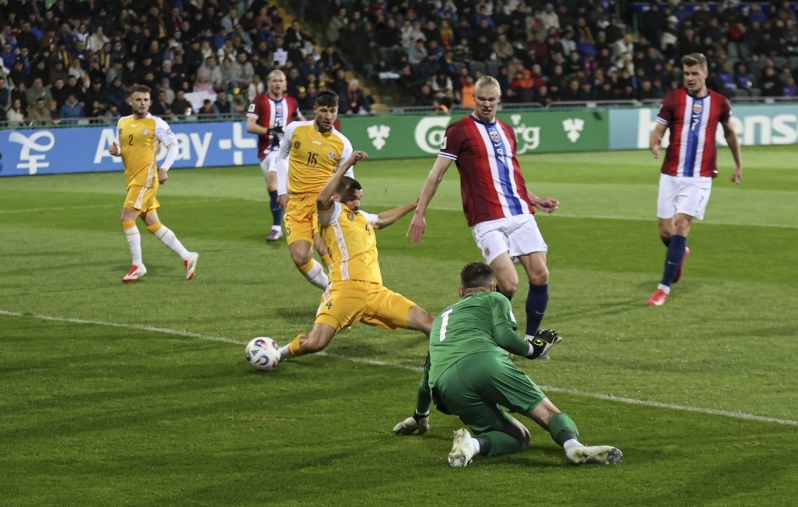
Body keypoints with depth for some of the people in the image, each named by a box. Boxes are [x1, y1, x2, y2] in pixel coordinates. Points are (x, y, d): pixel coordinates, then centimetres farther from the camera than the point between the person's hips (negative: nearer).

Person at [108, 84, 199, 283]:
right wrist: (115, 150, -2)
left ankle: (137, 265, -4)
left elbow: (173, 146, -6)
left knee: (127, 218, -14)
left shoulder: (156, 124, -6)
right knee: (153, 224, 8)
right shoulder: (123, 123, 12)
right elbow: (121, 148, 22)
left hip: (145, 178, -7)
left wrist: (164, 169, -18)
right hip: (132, 179, 7)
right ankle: (187, 256, 16)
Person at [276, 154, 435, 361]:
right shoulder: (332, 212, 6)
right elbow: (322, 198, -19)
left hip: (375, 292, 7)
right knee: (314, 343, -18)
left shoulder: (363, 217, 28)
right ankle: (281, 353, 12)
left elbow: (383, 219, 52)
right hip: (345, 290, -7)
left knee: (426, 321, -3)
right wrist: (347, 165, -20)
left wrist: (414, 204, 56)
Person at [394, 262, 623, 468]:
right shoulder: (495, 299, 26)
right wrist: (533, 348, 22)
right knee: (549, 413, -3)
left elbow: (427, 371, 46)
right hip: (483, 361, -4)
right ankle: (573, 445, -37)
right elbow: (504, 336, 3)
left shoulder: (441, 317, 41)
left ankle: (474, 444, -19)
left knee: (518, 437, 11)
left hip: (445, 387, 4)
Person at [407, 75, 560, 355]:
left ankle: (532, 339, 14)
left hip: (521, 215, 6)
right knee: (509, 283, -16)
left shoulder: (507, 131, 18)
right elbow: (436, 173, -1)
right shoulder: (459, 130, -1)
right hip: (487, 221, -6)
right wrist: (419, 213, -4)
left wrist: (535, 200, 21)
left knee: (540, 276, -3)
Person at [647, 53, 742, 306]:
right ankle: (680, 253, 40)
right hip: (671, 174, 1)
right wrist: (655, 144, -26)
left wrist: (739, 163, 26)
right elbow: (658, 130, -2)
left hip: (699, 177, -1)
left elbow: (729, 132, 20)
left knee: (681, 224, -14)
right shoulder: (673, 99, 0)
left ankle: (665, 287, -9)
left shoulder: (719, 103, 3)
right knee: (665, 230, 2)